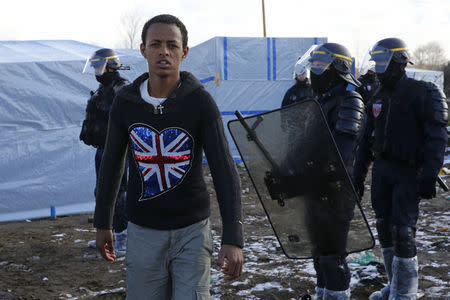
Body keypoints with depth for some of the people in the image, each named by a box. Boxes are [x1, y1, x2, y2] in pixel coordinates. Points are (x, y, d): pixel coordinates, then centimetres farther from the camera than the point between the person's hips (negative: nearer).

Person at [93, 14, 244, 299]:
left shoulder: (200, 101, -12)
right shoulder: (125, 102, -4)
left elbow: (224, 170, -16)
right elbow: (112, 163, 9)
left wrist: (233, 239, -25)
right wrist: (103, 223, 12)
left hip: (192, 229, -2)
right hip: (143, 231, 2)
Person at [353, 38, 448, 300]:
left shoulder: (423, 93, -8)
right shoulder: (379, 98, 14)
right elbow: (368, 138, 18)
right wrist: (359, 174, 14)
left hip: (408, 172, -7)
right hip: (382, 170, 7)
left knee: (403, 231, -8)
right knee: (385, 228, 10)